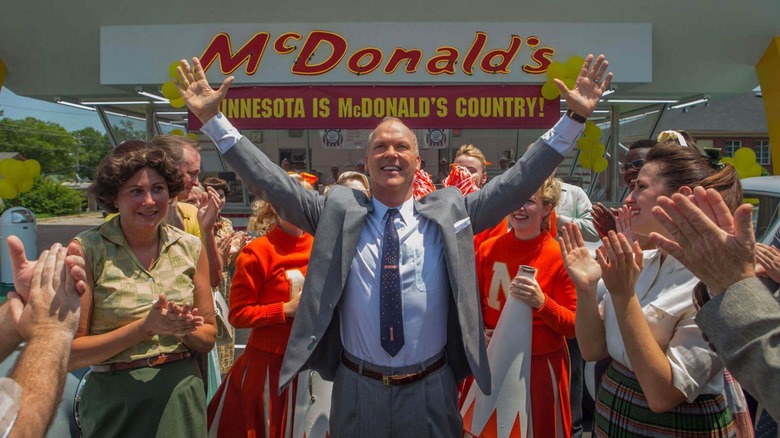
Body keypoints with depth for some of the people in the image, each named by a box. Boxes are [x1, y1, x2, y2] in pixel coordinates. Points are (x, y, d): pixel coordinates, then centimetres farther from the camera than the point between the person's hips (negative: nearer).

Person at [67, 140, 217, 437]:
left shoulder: (190, 248, -1)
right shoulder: (86, 250, -11)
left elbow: (208, 338, 3)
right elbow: (70, 353, -11)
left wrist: (183, 328, -17)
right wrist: (146, 326, -21)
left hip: (182, 395, 3)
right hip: (116, 402, -3)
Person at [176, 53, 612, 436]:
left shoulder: (449, 212, -1)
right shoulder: (338, 211, -2)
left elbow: (517, 183, -4)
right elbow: (275, 183, -4)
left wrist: (574, 120, -8)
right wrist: (214, 119, -8)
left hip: (431, 392, 0)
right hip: (358, 390, 1)